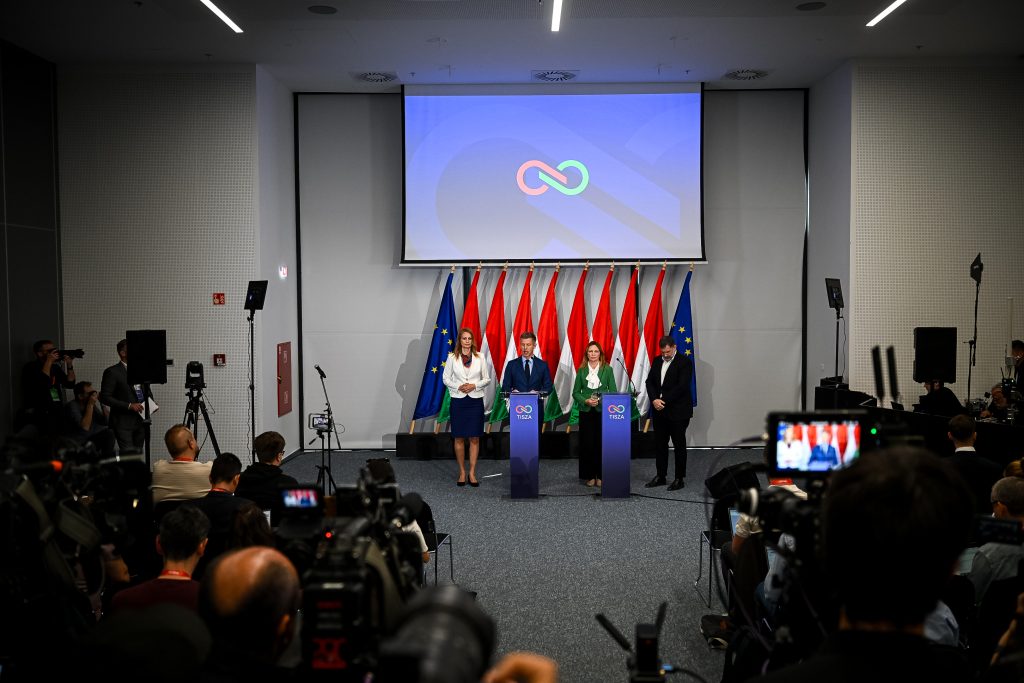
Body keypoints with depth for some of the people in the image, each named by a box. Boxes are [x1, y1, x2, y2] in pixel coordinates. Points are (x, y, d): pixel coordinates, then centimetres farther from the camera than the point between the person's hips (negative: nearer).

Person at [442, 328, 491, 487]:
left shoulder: (479, 357, 3)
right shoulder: (452, 357, 1)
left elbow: (487, 379, 7)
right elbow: (446, 378, 5)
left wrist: (474, 386, -10)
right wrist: (458, 387, -10)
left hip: (476, 400, 0)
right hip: (458, 400, 0)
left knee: (474, 438, 1)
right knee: (459, 437, 3)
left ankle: (472, 473, 7)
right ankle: (462, 473, 13)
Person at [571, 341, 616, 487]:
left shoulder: (607, 369, 3)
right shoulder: (581, 370, 5)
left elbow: (613, 391, 1)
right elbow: (576, 392, 5)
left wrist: (601, 400, -15)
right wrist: (586, 401, -11)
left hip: (603, 411, -1)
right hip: (586, 411, 1)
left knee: (602, 443, -1)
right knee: (587, 443, 0)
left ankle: (600, 476, 10)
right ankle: (590, 476, 10)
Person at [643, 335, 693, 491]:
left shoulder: (685, 362, -9)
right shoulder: (657, 361, 10)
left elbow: (682, 386, -17)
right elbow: (650, 382, 7)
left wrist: (664, 401, -18)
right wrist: (654, 399, -10)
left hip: (678, 412, -6)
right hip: (659, 411, 6)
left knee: (679, 445, 3)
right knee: (659, 444, 10)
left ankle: (680, 478, 10)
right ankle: (660, 476, 20)